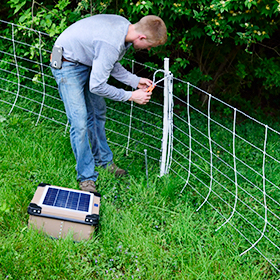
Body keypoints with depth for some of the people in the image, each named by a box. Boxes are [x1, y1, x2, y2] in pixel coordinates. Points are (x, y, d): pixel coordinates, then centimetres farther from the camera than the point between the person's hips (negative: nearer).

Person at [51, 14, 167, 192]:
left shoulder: (125, 26, -8)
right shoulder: (112, 44, -36)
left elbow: (111, 64, 6)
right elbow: (97, 86, -29)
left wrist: (135, 81, -2)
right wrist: (131, 96, -20)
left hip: (88, 61, 10)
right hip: (67, 64, -10)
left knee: (98, 113, 17)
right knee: (80, 123, -11)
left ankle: (103, 160, 34)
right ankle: (86, 177, 2)